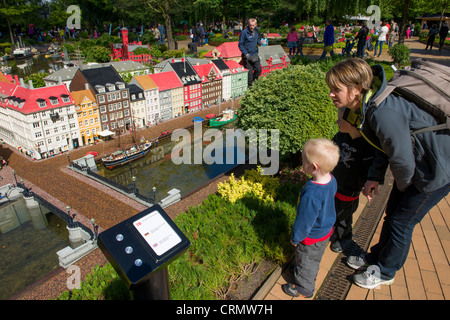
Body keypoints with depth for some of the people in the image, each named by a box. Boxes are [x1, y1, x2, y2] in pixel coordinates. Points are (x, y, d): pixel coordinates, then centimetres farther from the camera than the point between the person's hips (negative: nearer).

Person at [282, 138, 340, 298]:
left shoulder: (311, 195, -42)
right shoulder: (331, 179, -15)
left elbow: (304, 221, -29)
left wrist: (295, 238, -10)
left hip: (311, 237, -8)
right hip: (326, 230, 8)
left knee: (306, 262, 19)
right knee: (315, 258, 33)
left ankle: (304, 288, 44)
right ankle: (310, 275, 59)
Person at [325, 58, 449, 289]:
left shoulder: (383, 114, -36)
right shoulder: (367, 104, -6)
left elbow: (403, 161, -28)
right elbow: (385, 143, 7)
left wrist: (403, 186, -7)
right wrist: (375, 177, 3)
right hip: (416, 163, 9)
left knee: (402, 221, 6)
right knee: (392, 212, 20)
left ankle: (386, 271, 30)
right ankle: (376, 256, 42)